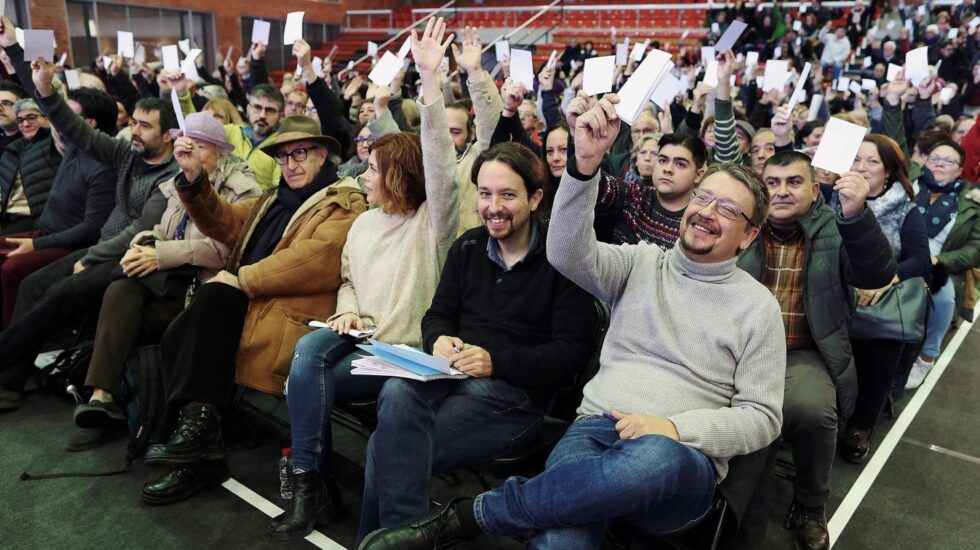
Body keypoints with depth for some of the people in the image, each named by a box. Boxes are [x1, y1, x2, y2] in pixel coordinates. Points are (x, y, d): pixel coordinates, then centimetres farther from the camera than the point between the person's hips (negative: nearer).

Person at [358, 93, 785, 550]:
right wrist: (586, 164, -21)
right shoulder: (640, 263, 13)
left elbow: (761, 417, 5)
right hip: (597, 427, 0)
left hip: (682, 459, 0)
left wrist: (676, 427, -13)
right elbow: (568, 254, -7)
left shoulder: (758, 306, 9)